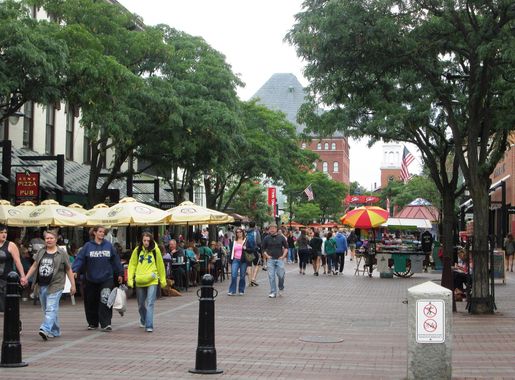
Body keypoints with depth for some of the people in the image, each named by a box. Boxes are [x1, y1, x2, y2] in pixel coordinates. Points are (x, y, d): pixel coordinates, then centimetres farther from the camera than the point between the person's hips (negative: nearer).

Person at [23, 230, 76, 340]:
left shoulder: (62, 254, -1)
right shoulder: (41, 252, 12)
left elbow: (68, 270, 2)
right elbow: (34, 266, 19)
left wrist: (72, 285, 2)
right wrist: (25, 278, 11)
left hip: (55, 286, -6)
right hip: (42, 285, 6)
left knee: (51, 309, -16)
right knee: (46, 309, 12)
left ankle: (45, 329, -28)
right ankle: (55, 331, 24)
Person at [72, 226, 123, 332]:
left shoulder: (109, 245, 2)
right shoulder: (88, 246, -1)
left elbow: (115, 259, 9)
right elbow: (80, 258, -9)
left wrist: (120, 273, 13)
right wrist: (74, 270, -22)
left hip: (107, 279, -1)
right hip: (91, 279, 1)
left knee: (105, 301, -13)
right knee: (91, 302, 10)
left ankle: (106, 324, -11)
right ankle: (92, 323, 26)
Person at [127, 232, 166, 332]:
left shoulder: (156, 250, -1)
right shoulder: (137, 250, 3)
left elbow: (160, 265, 6)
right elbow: (132, 265, 6)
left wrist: (163, 280, 11)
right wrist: (130, 279, -2)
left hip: (152, 281, -3)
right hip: (139, 282, 3)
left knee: (150, 303, -13)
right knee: (141, 304, 16)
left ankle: (149, 325, -14)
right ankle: (143, 321, 40)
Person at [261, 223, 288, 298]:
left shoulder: (281, 238, 3)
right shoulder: (266, 238, 4)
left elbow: (286, 247, 10)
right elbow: (263, 248, 12)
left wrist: (283, 255, -1)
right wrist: (267, 255, 0)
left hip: (279, 259, -1)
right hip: (271, 259, 1)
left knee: (281, 275, -6)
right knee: (271, 276, -1)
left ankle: (281, 288, 21)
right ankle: (273, 292, 5)